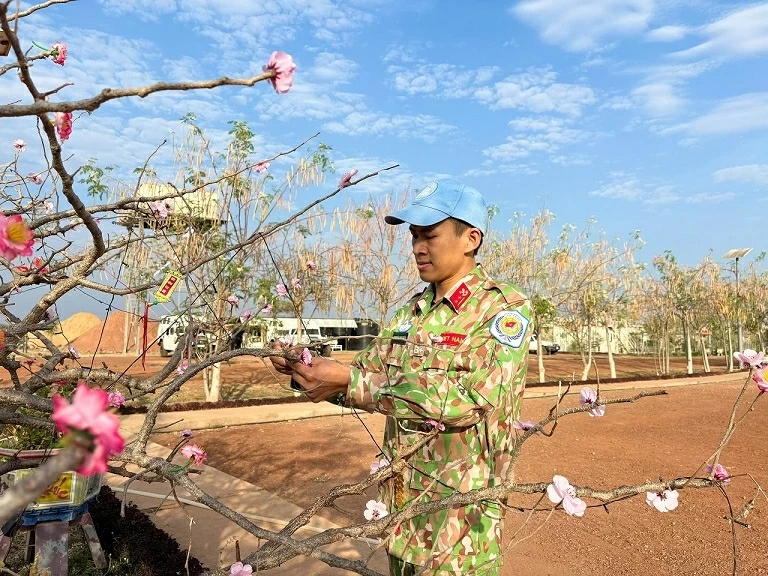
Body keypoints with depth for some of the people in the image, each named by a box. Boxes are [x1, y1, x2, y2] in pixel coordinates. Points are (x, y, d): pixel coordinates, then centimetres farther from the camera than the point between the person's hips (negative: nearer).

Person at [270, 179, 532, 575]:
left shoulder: (506, 309, -15)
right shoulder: (412, 311, 6)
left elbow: (468, 399, -28)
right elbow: (368, 375, 6)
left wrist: (349, 382, -29)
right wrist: (305, 370, -13)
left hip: (459, 517, -6)